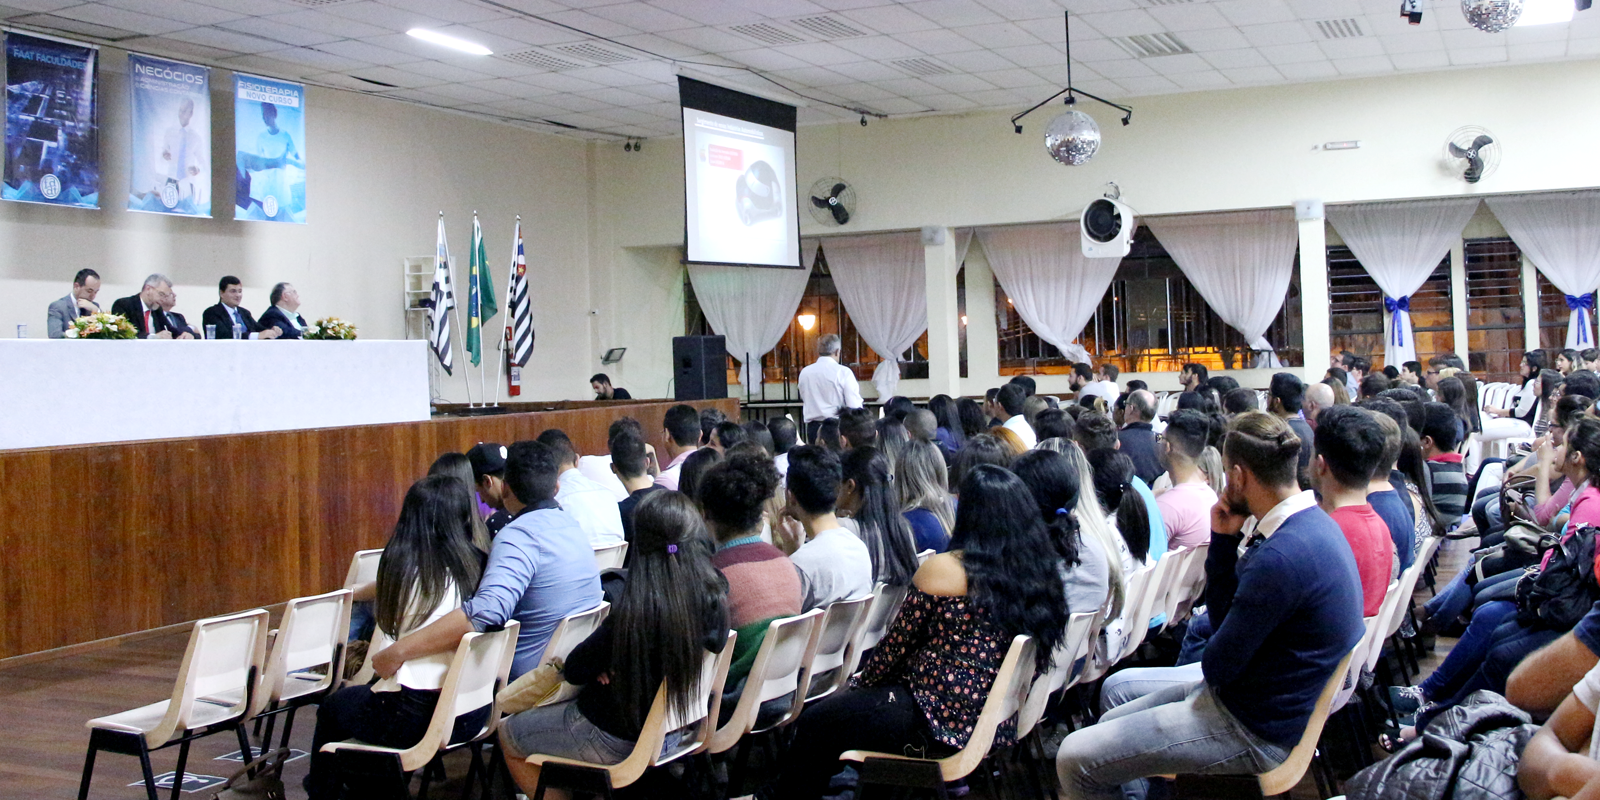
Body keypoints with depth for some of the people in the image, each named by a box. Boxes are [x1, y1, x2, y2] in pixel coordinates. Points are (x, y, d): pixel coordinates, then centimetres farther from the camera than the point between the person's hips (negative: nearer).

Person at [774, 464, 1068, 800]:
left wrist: (860, 684, 12)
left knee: (813, 725, 11)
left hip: (937, 721, -8)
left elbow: (897, 644, -8)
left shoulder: (942, 570, -15)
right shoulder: (1042, 571, 2)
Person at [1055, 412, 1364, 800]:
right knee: (1117, 689, 24)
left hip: (1255, 731, -10)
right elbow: (1224, 618, 8)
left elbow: (1217, 666, -20)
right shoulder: (1312, 521, 4)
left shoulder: (1280, 558, -30)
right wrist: (1224, 539, -4)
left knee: (1074, 758, -11)